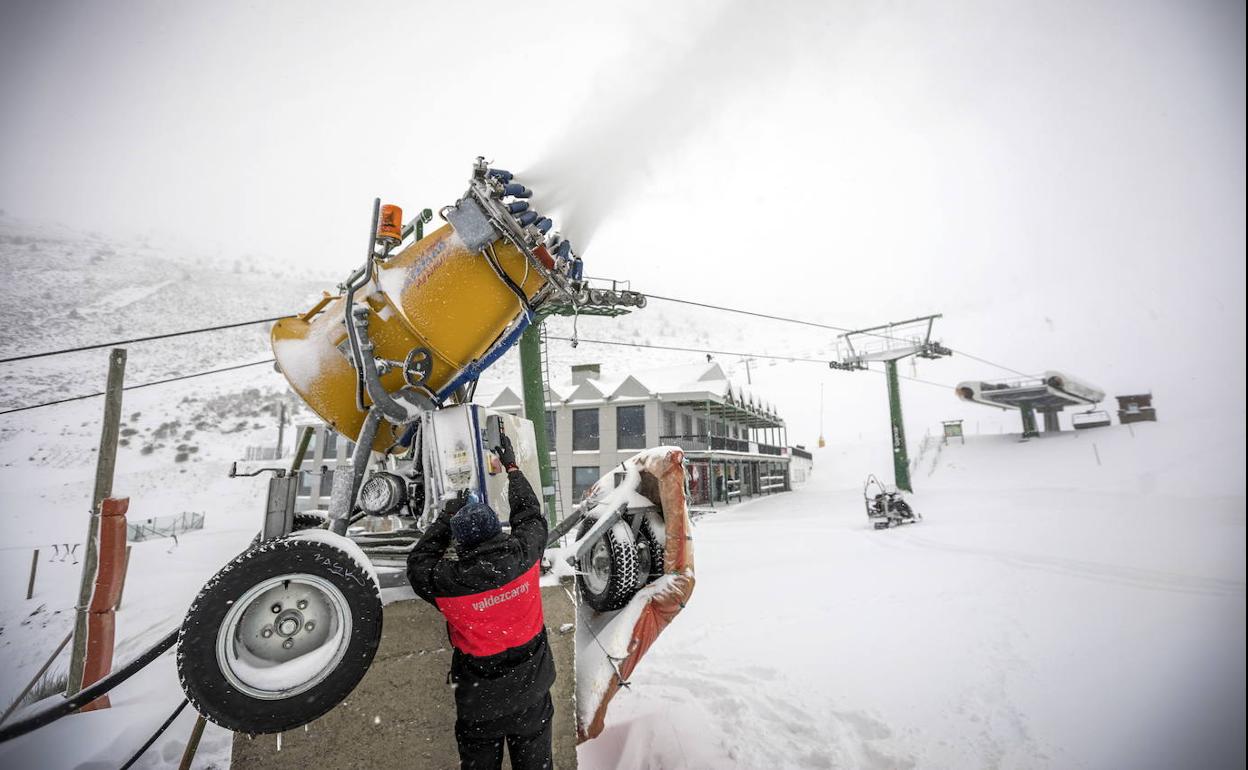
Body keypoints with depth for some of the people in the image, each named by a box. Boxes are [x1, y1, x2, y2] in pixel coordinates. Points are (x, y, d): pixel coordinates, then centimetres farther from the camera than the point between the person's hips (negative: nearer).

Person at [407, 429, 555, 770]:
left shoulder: (450, 583, -30)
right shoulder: (524, 556, -24)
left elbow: (418, 563, -6)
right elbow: (530, 515, -3)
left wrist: (447, 515, -3)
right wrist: (511, 466, 8)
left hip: (480, 701, -2)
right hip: (532, 691, 2)